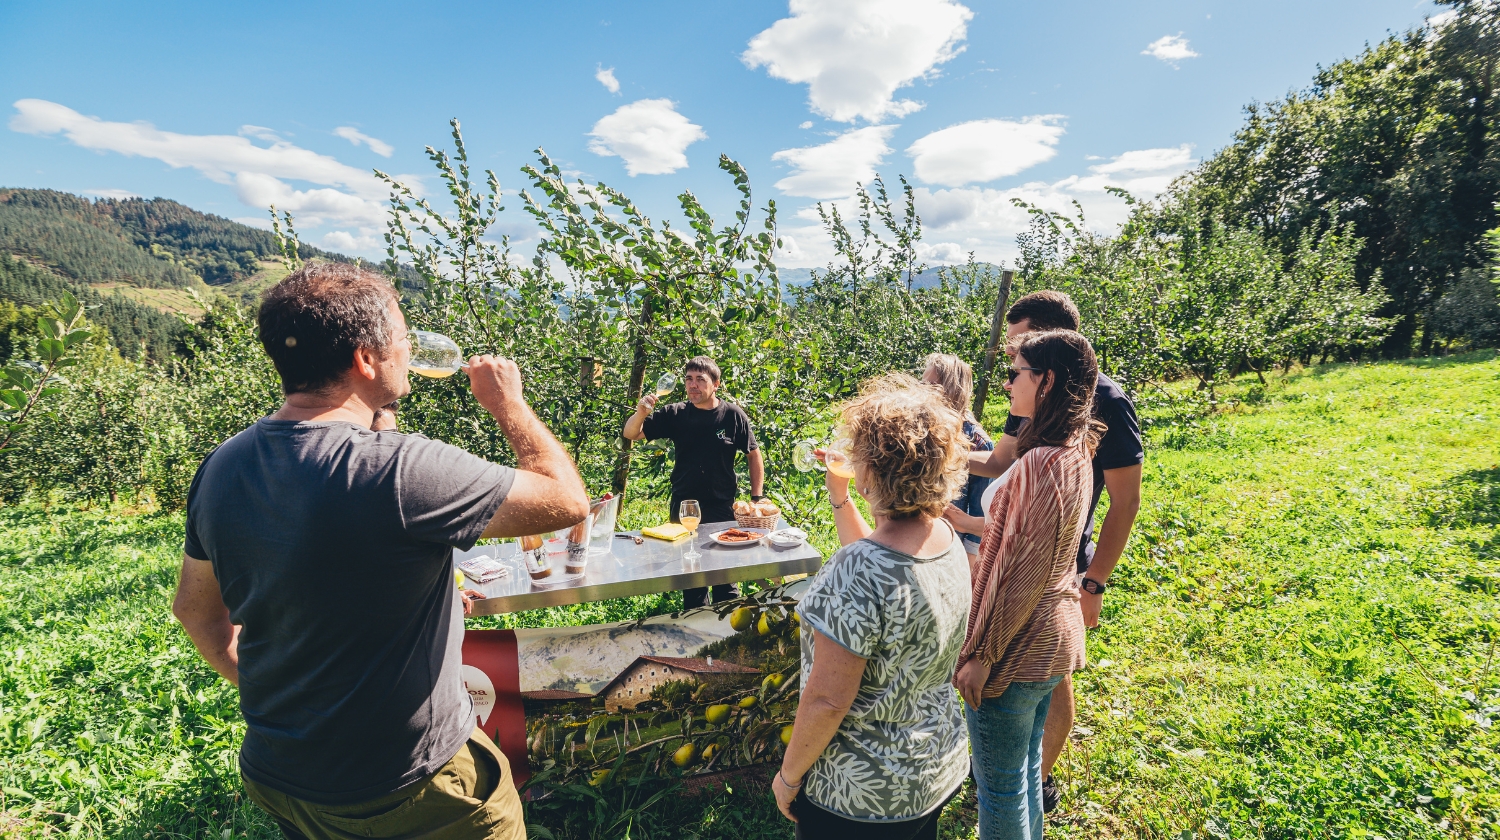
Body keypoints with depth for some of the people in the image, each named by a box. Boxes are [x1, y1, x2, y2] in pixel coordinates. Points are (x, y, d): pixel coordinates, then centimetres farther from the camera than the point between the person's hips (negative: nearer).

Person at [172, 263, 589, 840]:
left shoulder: (221, 468, -6)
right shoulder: (401, 472, -30)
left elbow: (196, 610, 8)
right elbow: (567, 501, -21)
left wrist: (267, 692, 19)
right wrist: (508, 404, -8)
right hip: (403, 792, -6)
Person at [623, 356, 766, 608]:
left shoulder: (733, 415, -7)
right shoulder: (675, 414, -3)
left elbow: (754, 455, 2)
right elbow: (631, 434, -3)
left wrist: (757, 497, -2)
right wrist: (641, 412, -24)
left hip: (723, 509, -2)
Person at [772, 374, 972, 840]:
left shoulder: (854, 572, -33)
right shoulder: (948, 539, -8)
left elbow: (827, 700, -27)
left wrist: (788, 775, -12)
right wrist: (839, 497, 9)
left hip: (860, 793, -7)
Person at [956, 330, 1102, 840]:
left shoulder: (1042, 462, -25)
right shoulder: (1075, 453, 4)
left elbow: (1024, 573, -24)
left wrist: (982, 654, -17)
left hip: (1017, 645, -9)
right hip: (1054, 632, 9)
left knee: (999, 785, 9)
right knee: (1027, 768, 25)